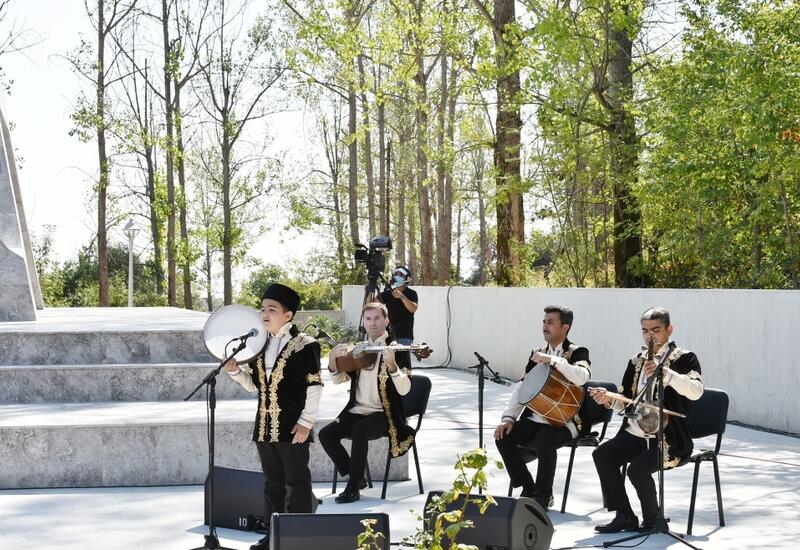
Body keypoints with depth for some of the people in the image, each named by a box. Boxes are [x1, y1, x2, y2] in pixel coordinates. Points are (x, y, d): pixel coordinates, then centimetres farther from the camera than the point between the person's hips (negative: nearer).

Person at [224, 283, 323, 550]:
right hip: (265, 426, 7)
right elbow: (253, 385, 15)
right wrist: (235, 371, -3)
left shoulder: (304, 345, -8)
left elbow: (315, 386, -10)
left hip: (292, 427, -7)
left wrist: (306, 422, -14)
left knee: (297, 482, -1)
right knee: (272, 482, 13)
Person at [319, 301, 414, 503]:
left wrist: (391, 364, -32)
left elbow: (404, 389, -16)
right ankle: (357, 477, 2)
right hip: (357, 411, 6)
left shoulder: (396, 349, -5)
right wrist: (332, 360, -5)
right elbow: (338, 380, 14)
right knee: (326, 434, -15)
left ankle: (353, 488, -22)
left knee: (360, 430, -34)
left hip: (383, 414, -6)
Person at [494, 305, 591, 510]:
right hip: (535, 417, 6)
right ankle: (528, 489, -1)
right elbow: (521, 387, 10)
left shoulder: (578, 352, -1)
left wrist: (552, 360, -30)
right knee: (503, 437, -17)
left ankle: (544, 495, -10)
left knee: (544, 442, -35)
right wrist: (508, 417, -4)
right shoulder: (538, 353, 16)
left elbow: (581, 377, -25)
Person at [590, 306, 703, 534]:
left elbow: (696, 391, -21)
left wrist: (665, 373, -35)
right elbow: (626, 402, 19)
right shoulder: (637, 361, 17)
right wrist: (609, 400, -4)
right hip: (635, 434, 6)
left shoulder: (684, 358, -1)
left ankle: (654, 519, -1)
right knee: (602, 455, -17)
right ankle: (624, 516, -5)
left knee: (638, 469, -28)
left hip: (669, 439, -6)